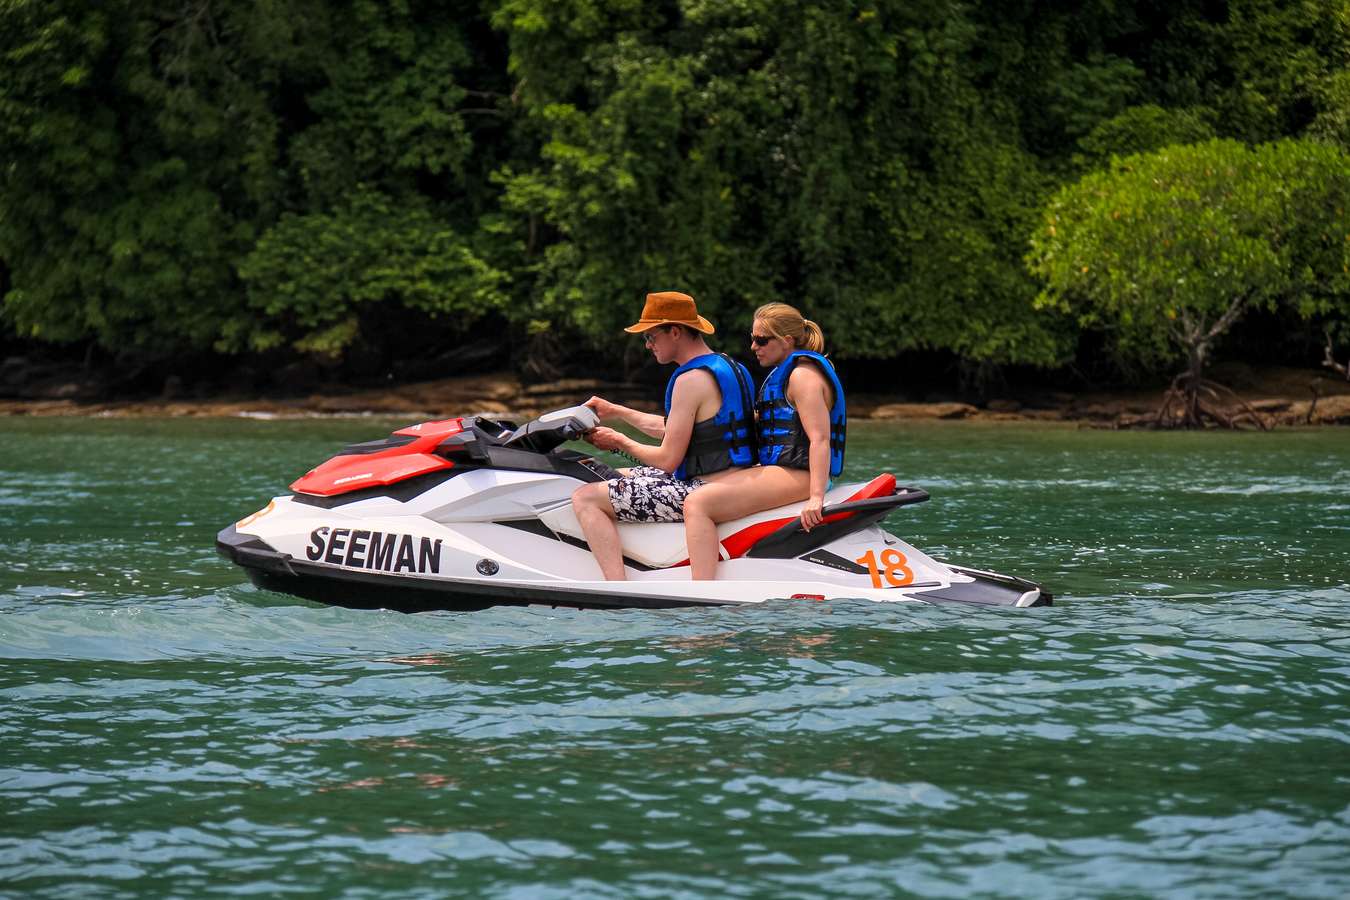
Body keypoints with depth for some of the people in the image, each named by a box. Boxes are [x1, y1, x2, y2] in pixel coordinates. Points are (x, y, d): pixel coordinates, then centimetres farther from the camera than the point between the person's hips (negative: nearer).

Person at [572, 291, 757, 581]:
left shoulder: (691, 380, -18)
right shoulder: (730, 366, 14)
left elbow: (668, 459, -17)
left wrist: (620, 442, 0)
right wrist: (615, 411, 28)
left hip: (702, 491, -11)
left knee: (585, 498, -10)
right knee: (615, 478, 28)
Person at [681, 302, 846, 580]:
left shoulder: (804, 375, -12)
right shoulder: (787, 372, 21)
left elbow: (820, 439, -21)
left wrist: (816, 497, -30)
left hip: (796, 474, -11)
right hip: (783, 468, 11)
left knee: (697, 504, -25)